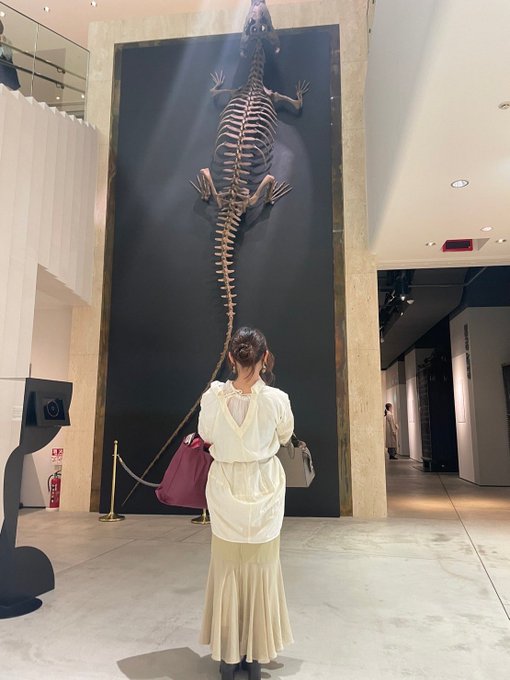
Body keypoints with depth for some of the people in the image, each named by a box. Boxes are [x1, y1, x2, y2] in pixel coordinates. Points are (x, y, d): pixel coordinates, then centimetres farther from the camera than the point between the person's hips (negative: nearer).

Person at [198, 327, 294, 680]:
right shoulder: (277, 399, -18)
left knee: (228, 572, 16)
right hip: (264, 491, 0)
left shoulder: (213, 397, -14)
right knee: (261, 573, 15)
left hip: (226, 493, 1)